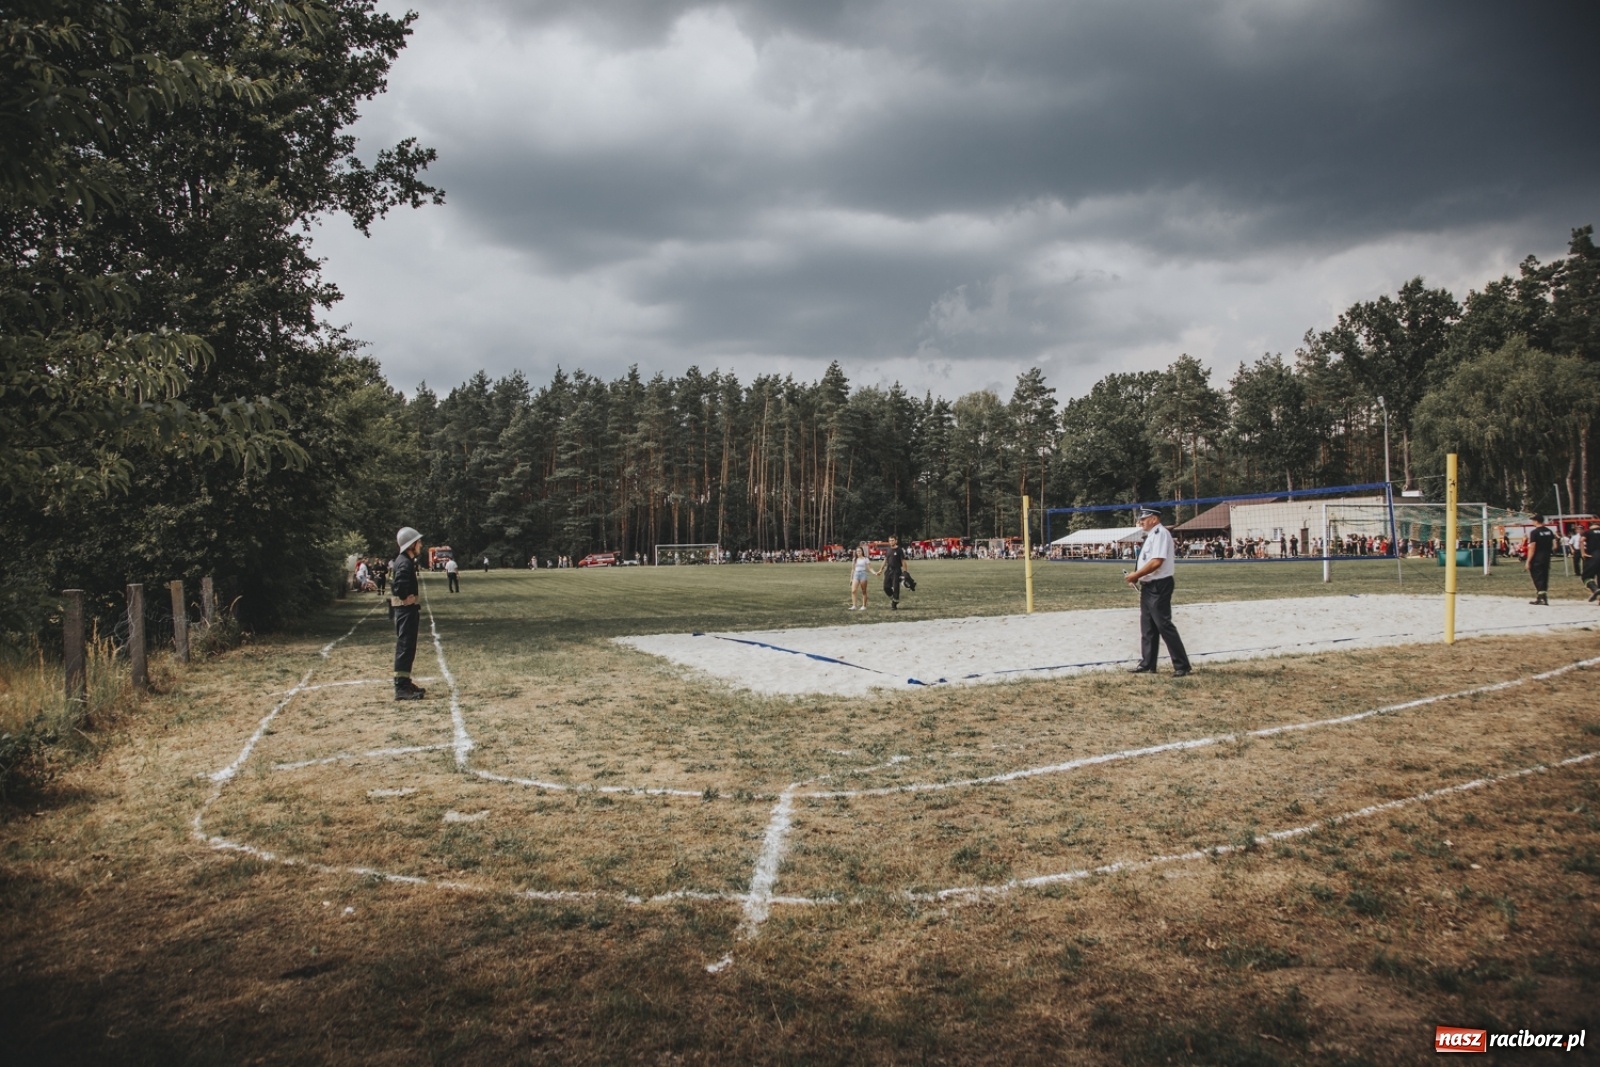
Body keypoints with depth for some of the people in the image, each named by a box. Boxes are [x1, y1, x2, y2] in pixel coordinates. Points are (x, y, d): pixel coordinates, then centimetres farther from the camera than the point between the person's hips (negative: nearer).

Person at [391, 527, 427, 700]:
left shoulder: (405, 561, 13)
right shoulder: (405, 563, -18)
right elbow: (399, 587, -33)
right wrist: (407, 598, -17)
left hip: (407, 609, 10)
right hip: (406, 609, -10)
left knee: (407, 647, 16)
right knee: (405, 647, -8)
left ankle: (405, 683, 25)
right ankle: (401, 688, -7)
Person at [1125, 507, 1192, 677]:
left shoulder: (1160, 533, -15)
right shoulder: (1151, 535, 17)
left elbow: (1157, 562, -25)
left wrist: (1136, 574, -18)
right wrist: (1137, 575, 5)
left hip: (1159, 586, -11)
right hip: (1148, 586, 11)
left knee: (1164, 625, -9)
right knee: (1147, 627, 13)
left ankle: (1182, 666, -5)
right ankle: (1147, 664, 20)